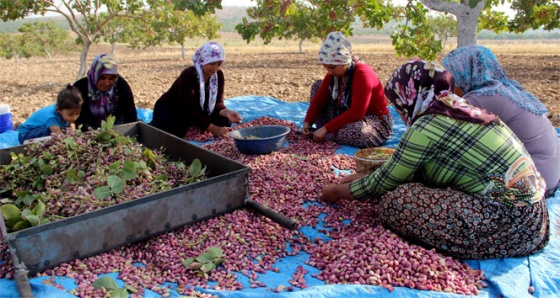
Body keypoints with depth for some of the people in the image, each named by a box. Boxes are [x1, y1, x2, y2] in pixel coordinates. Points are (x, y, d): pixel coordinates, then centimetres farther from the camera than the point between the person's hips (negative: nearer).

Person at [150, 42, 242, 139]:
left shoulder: (218, 75, -11)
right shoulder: (188, 75, -30)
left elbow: (217, 102, -9)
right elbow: (187, 109, -33)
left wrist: (226, 112, -34)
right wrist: (211, 128, -39)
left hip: (195, 111, 6)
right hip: (169, 111, -6)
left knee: (224, 121, -12)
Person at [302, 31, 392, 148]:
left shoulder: (363, 74, -26)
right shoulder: (333, 73, -3)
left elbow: (356, 113, -31)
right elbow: (319, 100, 0)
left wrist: (326, 128, -31)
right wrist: (307, 122, -15)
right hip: (347, 117, 8)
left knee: (349, 133, -43)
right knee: (317, 85, 4)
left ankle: (326, 135, -8)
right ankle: (322, 131, -6)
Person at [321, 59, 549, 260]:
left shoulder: (428, 126, -16)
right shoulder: (458, 112, 10)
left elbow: (385, 182, -6)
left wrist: (339, 191, 10)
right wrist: (358, 179, 23)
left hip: (510, 228, -9)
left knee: (395, 201, -12)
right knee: (409, 185, 11)